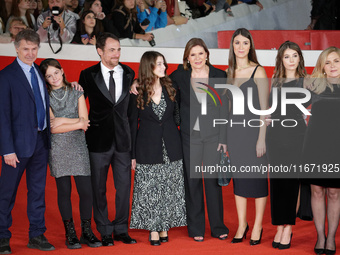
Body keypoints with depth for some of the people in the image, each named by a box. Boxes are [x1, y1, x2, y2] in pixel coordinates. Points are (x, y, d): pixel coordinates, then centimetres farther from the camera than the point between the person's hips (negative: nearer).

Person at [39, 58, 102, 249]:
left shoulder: (77, 93, 10)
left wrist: (62, 121, -8)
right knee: (64, 191, 1)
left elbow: (85, 122, 1)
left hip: (79, 148, 1)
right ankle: (70, 233, 12)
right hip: (58, 149, -1)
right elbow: (52, 128, -5)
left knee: (86, 191, -4)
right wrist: (77, 123, -6)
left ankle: (87, 232, 8)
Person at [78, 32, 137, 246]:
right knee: (99, 188, 6)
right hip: (99, 140, -2)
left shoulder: (130, 74, 4)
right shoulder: (88, 75, -2)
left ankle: (121, 229, 20)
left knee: (124, 186, 7)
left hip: (123, 140, 2)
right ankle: (105, 231, 18)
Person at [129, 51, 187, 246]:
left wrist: (180, 145, 3)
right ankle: (153, 230, 10)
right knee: (149, 191, 1)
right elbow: (133, 123, 0)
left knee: (169, 190, 5)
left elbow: (178, 116, 10)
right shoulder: (137, 92, -3)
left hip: (171, 148, 2)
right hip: (148, 148, -2)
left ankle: (164, 227, 16)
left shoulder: (170, 88, 4)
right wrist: (132, 154, -1)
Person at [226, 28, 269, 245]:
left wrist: (262, 138, -14)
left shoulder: (258, 72, -6)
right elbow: (230, 105, 13)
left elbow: (264, 108, -9)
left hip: (253, 129, -5)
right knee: (238, 178, 10)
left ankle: (258, 226, 13)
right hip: (234, 129, 5)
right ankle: (242, 225, 21)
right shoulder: (230, 72, 9)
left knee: (257, 177, 2)